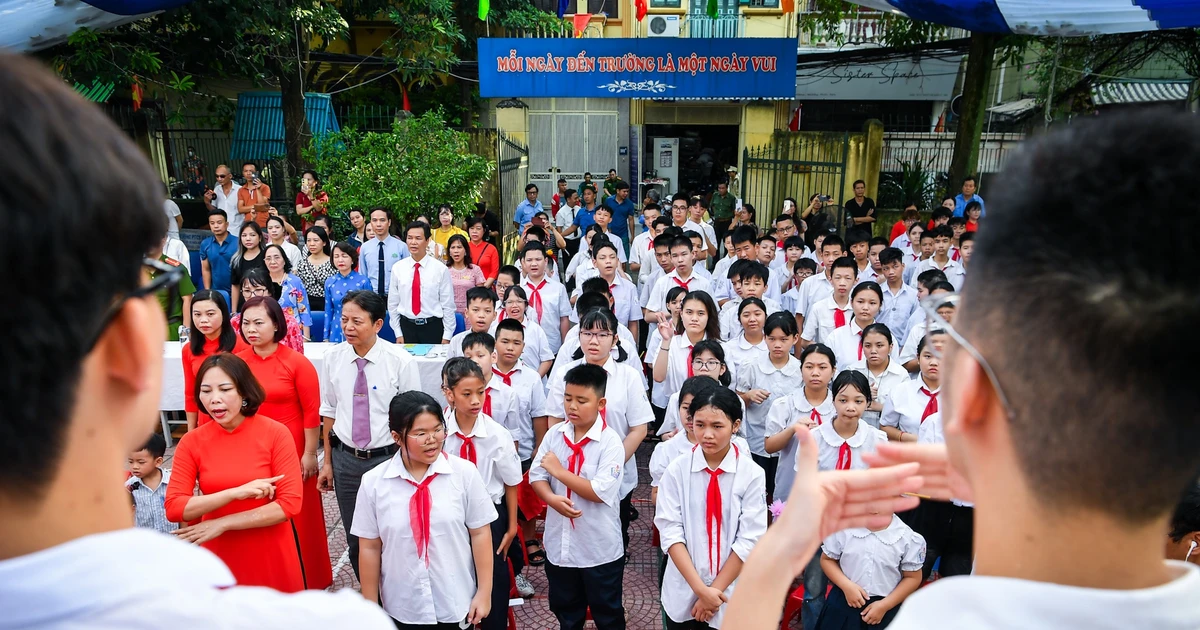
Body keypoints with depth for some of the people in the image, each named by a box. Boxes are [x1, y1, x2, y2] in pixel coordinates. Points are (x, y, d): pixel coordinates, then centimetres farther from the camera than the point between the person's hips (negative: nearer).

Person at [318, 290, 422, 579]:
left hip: (388, 458, -3)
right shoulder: (333, 358, -2)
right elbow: (329, 412, 6)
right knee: (355, 540, 15)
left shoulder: (401, 361, -13)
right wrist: (328, 462, 9)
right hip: (345, 458, 4)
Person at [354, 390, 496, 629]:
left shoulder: (464, 473, -12)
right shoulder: (373, 482, -10)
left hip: (456, 602, 0)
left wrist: (484, 592, -4)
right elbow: (370, 548, -2)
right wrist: (371, 606, 3)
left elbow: (480, 533, -6)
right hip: (403, 607, 1)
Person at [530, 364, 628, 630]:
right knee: (564, 608, 24)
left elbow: (601, 491, -24)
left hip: (600, 547, -4)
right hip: (559, 541, 5)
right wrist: (552, 498, -21)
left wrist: (559, 471, -19)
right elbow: (536, 475, -1)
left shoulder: (610, 441, -17)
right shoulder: (554, 434, -2)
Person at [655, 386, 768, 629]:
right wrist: (700, 588, -16)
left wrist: (716, 590, -11)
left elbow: (749, 540, -10)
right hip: (683, 593, 1)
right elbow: (670, 532, -11)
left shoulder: (752, 474, -10)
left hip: (731, 595, 0)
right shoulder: (677, 470, -9)